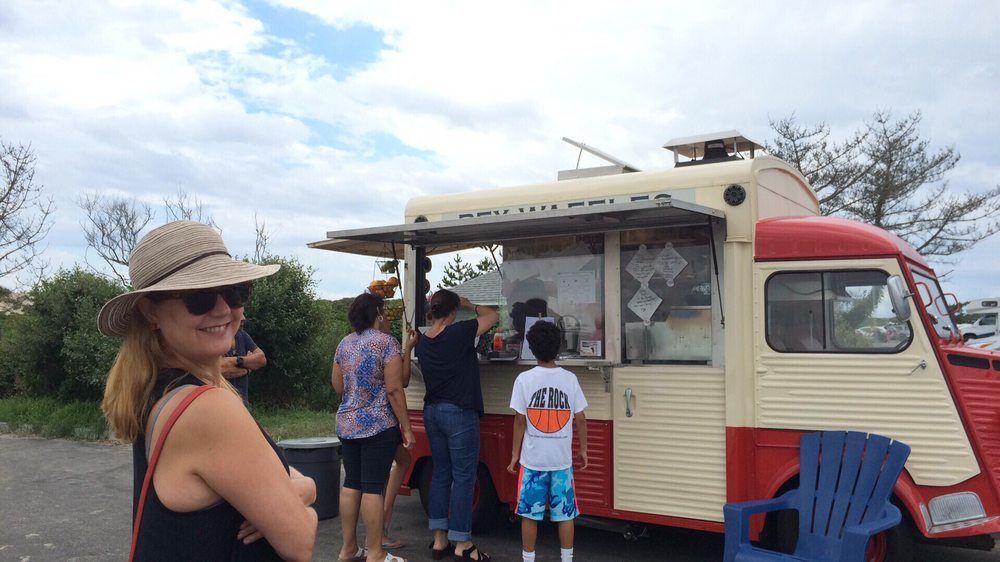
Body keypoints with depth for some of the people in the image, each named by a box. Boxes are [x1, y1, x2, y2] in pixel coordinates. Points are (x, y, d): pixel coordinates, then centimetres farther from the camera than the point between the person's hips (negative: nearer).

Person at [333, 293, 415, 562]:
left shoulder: (344, 344, 8)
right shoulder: (386, 342, -11)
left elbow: (337, 386, 14)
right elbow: (394, 389, -14)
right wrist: (406, 427, -9)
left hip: (347, 424, 7)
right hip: (378, 426, -6)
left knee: (351, 484, 12)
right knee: (373, 488, -3)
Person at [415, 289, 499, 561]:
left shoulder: (422, 342, 4)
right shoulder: (459, 333, -15)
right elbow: (493, 316, -2)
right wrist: (468, 305, 13)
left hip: (432, 411, 7)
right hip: (459, 413, -7)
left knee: (441, 474, 14)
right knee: (463, 477, 0)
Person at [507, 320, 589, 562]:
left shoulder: (524, 379, -8)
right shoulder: (570, 379, -3)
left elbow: (520, 421, -6)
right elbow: (580, 419, -1)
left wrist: (515, 454, 3)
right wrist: (583, 450, 12)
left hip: (533, 459, -1)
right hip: (562, 460, 1)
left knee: (529, 514, 9)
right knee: (565, 513, 11)